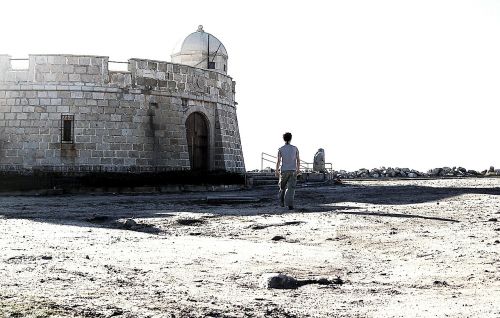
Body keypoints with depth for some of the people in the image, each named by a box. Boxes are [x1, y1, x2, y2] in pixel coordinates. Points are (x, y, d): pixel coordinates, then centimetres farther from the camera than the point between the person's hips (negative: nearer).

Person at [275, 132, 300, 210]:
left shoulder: (281, 149, -4)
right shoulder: (295, 148, 1)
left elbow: (278, 161, -7)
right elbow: (298, 160, 4)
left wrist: (276, 171, 1)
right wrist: (298, 169, 16)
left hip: (284, 171, 0)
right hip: (293, 171, 0)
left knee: (282, 187, 19)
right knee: (291, 188, -3)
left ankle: (282, 202, 26)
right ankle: (290, 204, -15)